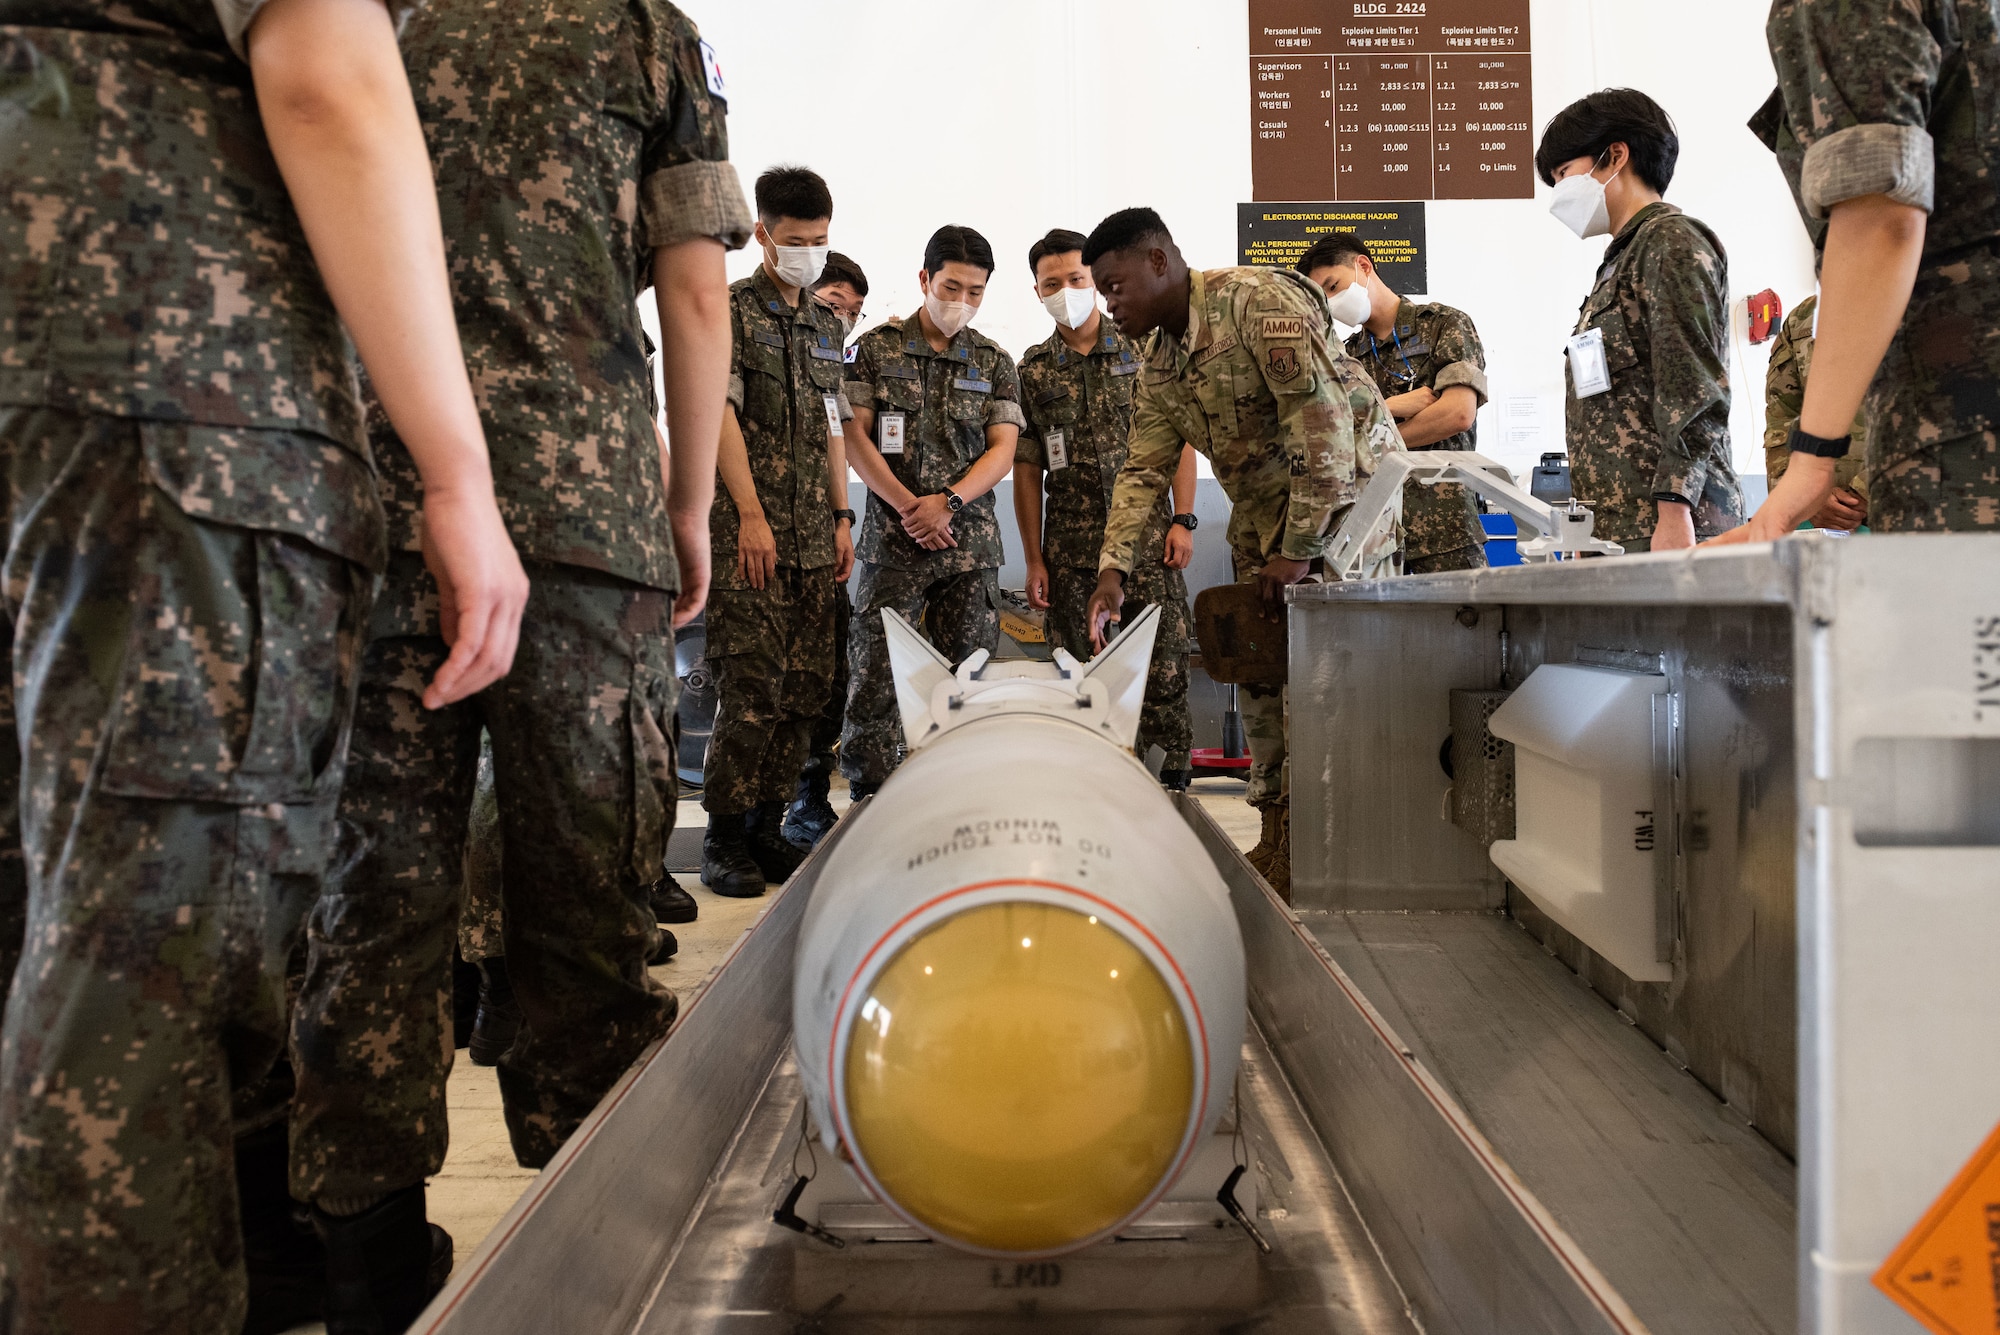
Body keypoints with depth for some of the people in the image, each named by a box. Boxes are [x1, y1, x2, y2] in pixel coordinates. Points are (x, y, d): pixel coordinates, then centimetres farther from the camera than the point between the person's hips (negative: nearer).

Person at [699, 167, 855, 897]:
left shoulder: (828, 326, 20)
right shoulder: (730, 310, 0)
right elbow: (721, 414, -8)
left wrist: (841, 516, 14)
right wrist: (751, 514, -15)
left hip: (814, 535, 6)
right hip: (750, 529, -6)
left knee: (806, 684, 5)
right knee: (750, 684, -9)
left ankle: (767, 825, 14)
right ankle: (724, 836, 1)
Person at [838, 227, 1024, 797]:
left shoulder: (995, 362, 12)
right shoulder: (877, 348, 7)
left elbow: (1003, 449, 5)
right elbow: (854, 434, 0)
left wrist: (948, 501, -11)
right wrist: (908, 505, -9)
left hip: (971, 541, 2)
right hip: (893, 540, -2)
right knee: (875, 677, -7)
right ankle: (869, 799, 1)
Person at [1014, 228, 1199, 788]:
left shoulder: (1144, 350, 7)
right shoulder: (1032, 370, 10)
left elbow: (1179, 440, 6)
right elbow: (1027, 470, 9)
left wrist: (1182, 520, -5)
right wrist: (1034, 560, 4)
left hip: (1146, 532, -1)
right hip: (1071, 545, 2)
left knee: (1163, 664, -5)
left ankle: (1173, 781, 5)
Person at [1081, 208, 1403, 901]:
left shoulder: (1258, 300, -21)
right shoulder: (1159, 365, 6)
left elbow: (1325, 420, -25)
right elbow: (1143, 469, 6)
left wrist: (1299, 550, -23)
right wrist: (1114, 568, -8)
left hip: (1344, 491, -8)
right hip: (1263, 513, 8)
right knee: (1261, 676, 7)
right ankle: (1277, 851, 18)